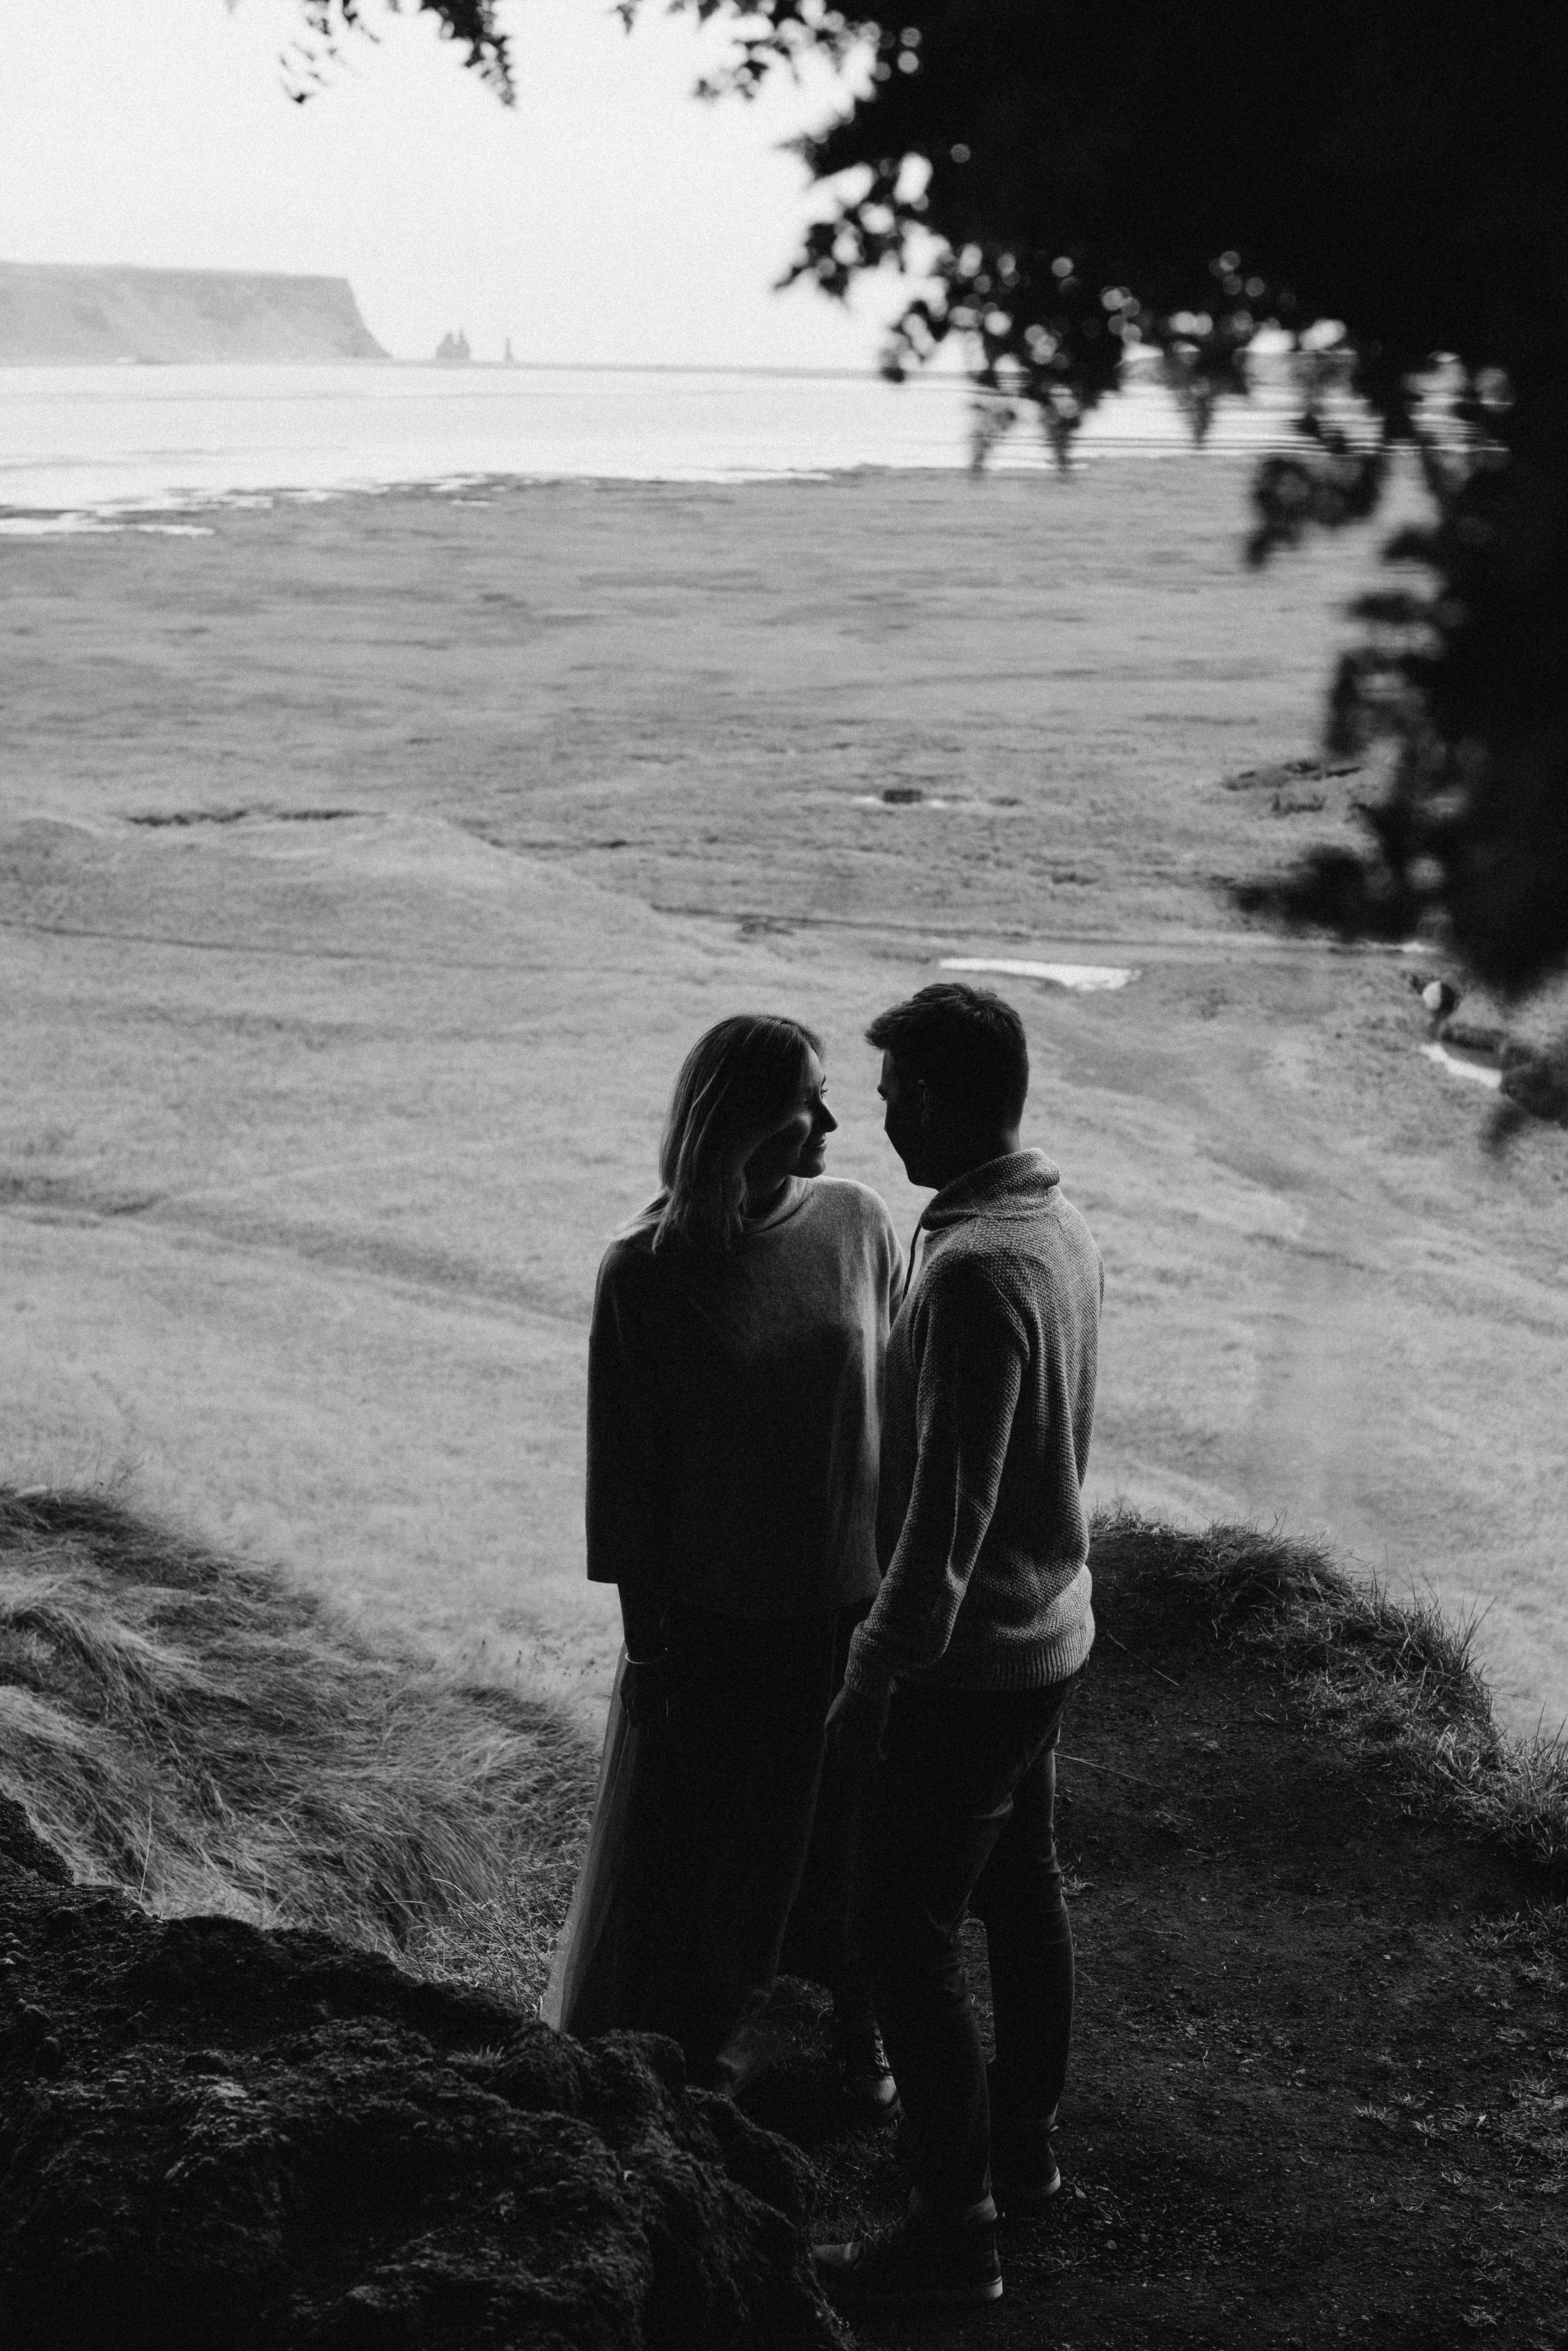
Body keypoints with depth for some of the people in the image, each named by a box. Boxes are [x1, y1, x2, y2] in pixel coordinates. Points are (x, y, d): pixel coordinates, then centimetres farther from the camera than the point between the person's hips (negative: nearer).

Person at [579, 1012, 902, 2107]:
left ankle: (867, 2023, 38)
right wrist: (647, 1639, -5)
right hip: (719, 1614, -2)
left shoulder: (859, 1223, -7)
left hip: (858, 1595, 3)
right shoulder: (647, 1271, -15)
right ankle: (723, 2023, 37)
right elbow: (627, 1468, -8)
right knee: (723, 1824, 13)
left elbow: (905, 1401, 2)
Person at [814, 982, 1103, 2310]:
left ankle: (955, 2231, 9)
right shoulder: (1064, 1229, 3)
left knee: (903, 1934, 1)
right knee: (1019, 1888, 22)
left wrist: (872, 1678, -19)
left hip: (973, 1657, -9)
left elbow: (948, 1511, -27)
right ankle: (1023, 2140, 39)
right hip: (1053, 1627, 10)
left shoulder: (974, 1270, -28)